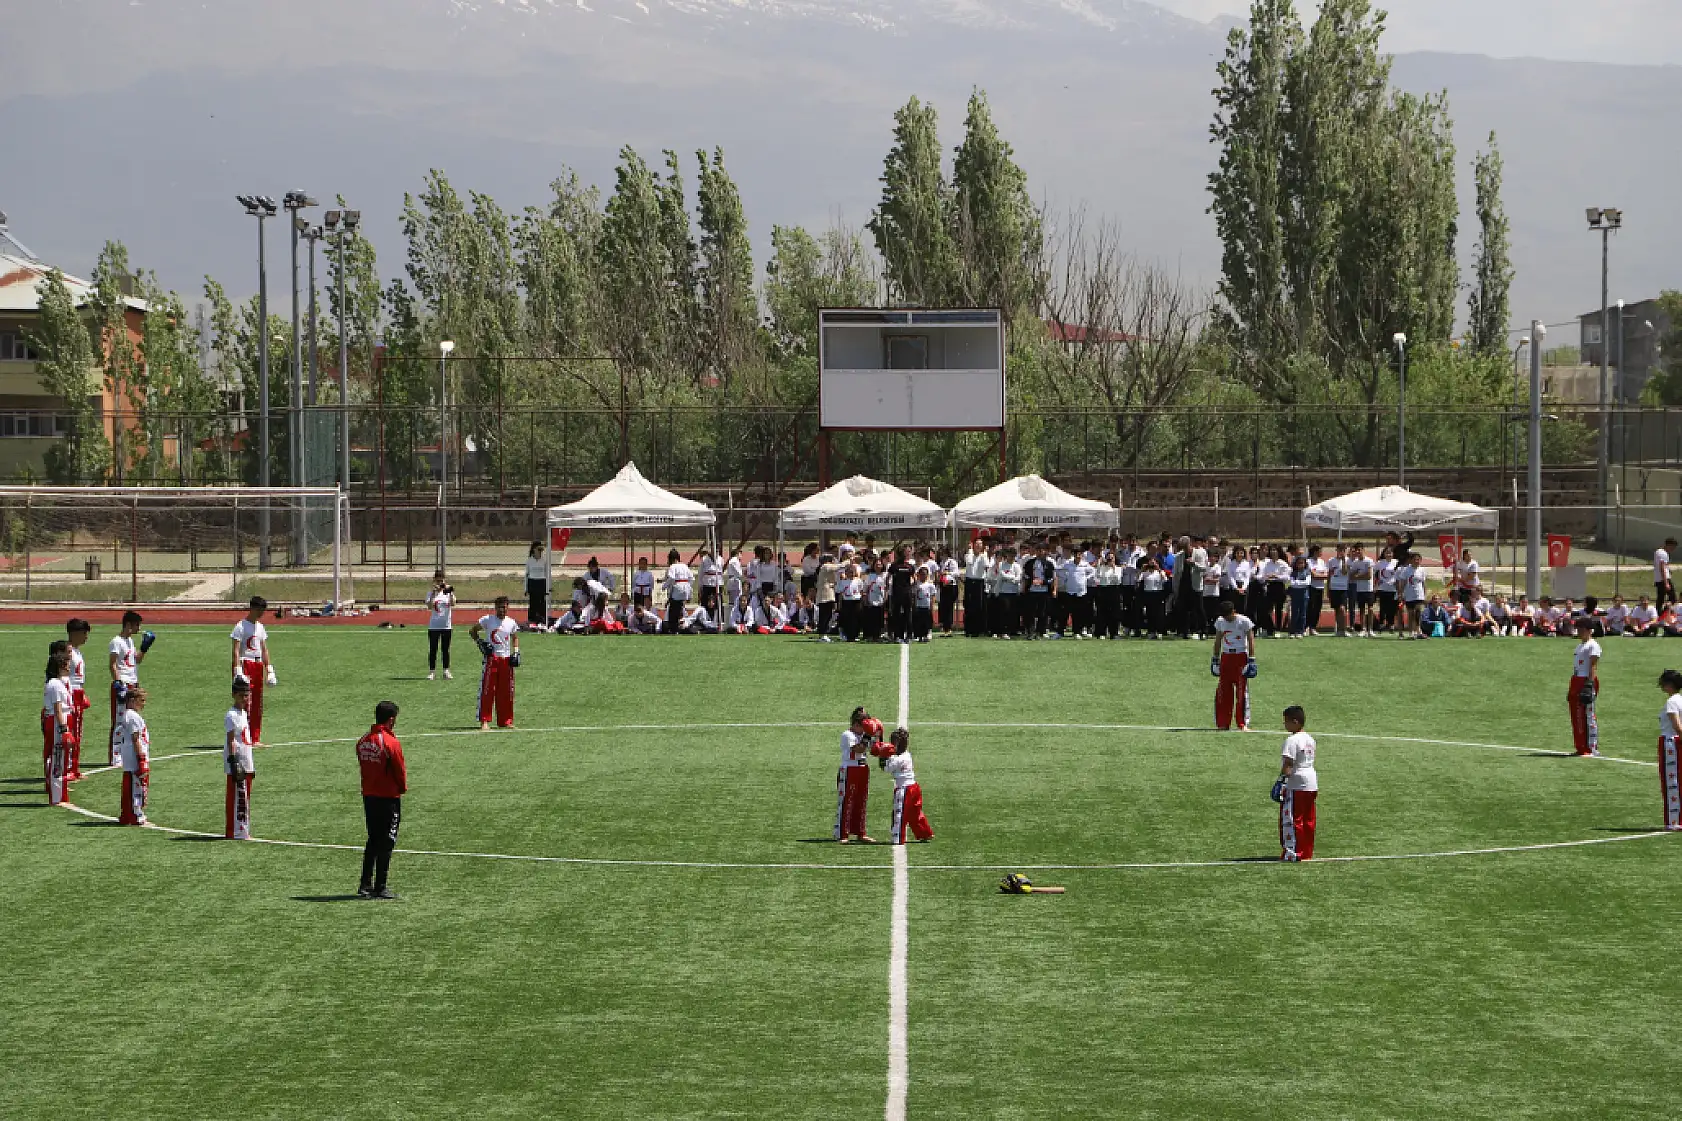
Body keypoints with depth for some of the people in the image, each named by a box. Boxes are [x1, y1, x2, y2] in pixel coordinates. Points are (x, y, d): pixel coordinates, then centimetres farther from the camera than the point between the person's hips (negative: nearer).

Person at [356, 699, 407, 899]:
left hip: (368, 796, 6)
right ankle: (380, 888, 4)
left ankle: (365, 885, 17)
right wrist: (403, 788, 9)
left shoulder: (363, 742, 2)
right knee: (386, 844, 2)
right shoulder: (391, 743, -18)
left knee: (373, 840, 17)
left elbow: (362, 766, 9)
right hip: (388, 798, -6)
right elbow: (400, 771, -11)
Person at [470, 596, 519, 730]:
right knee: (487, 690, -8)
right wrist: (480, 642, -9)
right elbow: (472, 631, 6)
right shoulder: (487, 620, -2)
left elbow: (515, 638, 23)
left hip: (506, 659, 4)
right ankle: (484, 721, -6)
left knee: (506, 692, 7)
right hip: (491, 658, -4)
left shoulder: (511, 623, 9)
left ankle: (506, 721, 17)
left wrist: (516, 652, 8)